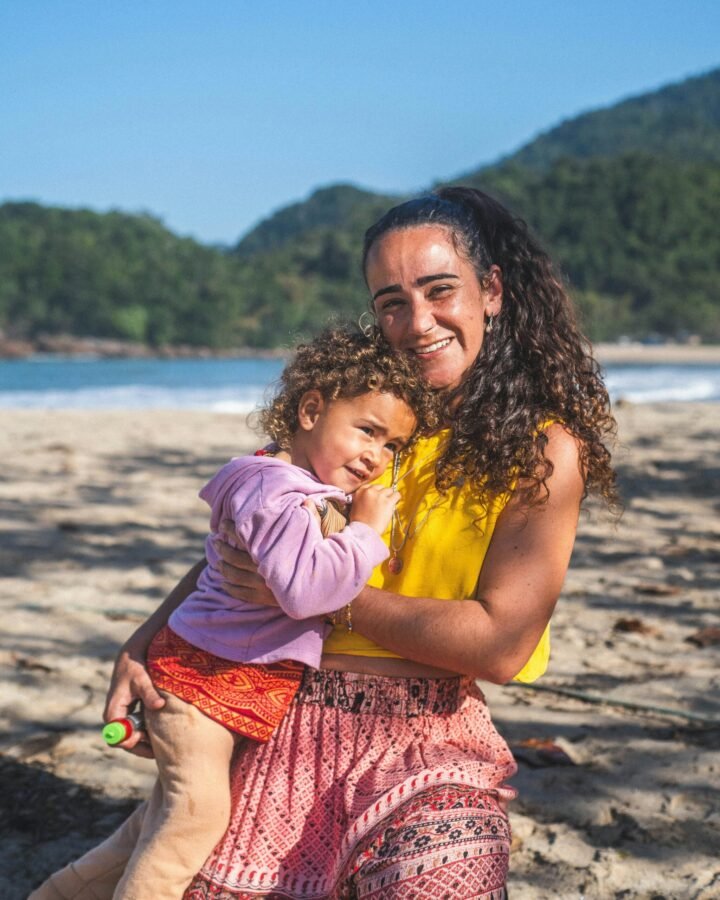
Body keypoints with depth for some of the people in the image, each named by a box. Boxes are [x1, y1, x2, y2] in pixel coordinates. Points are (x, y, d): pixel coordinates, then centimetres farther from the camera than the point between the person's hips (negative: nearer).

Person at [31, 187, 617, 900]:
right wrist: (144, 642, 2)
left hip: (428, 744, -2)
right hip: (289, 723, 3)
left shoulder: (545, 449, -3)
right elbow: (240, 549, 16)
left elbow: (502, 643, -11)